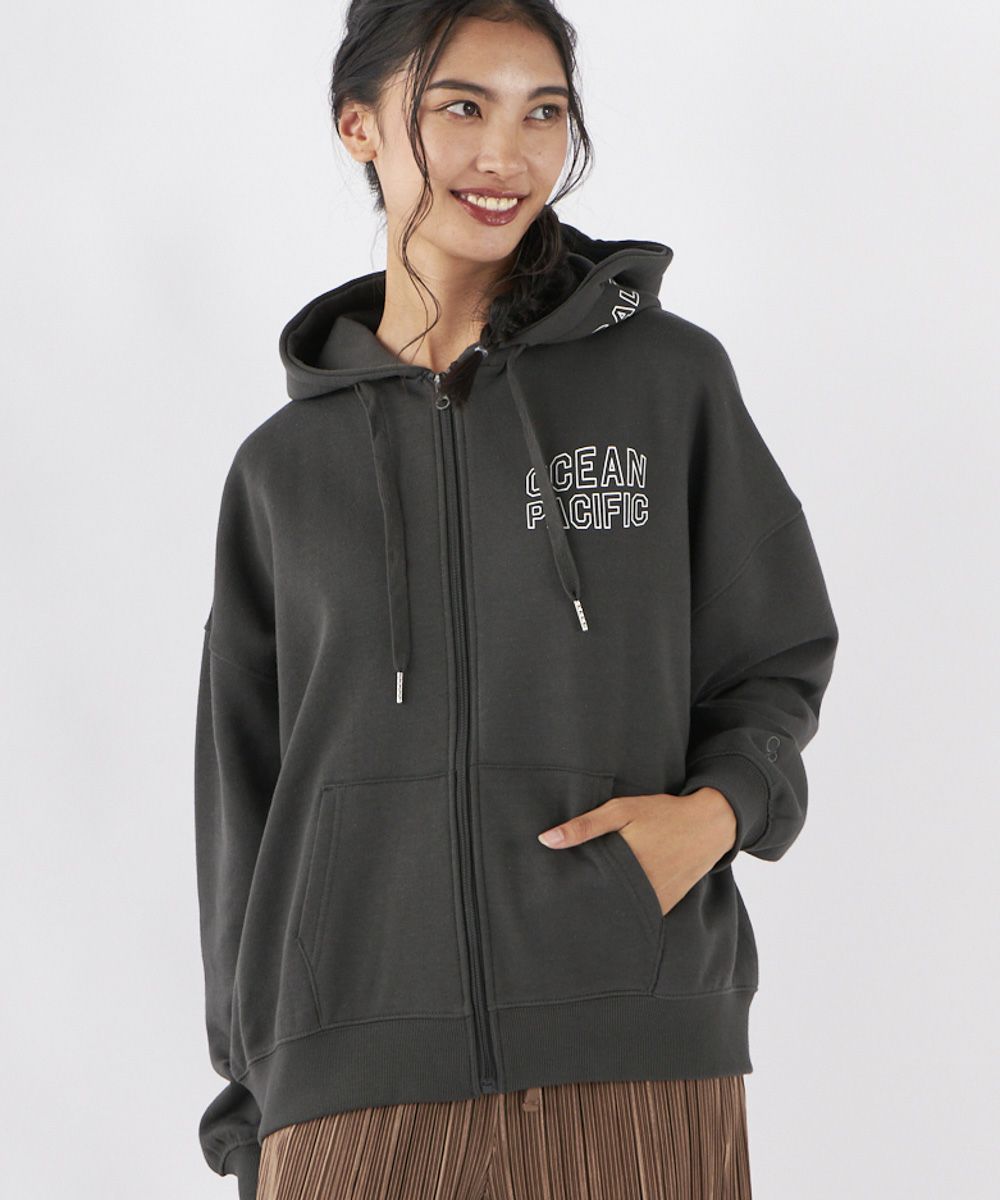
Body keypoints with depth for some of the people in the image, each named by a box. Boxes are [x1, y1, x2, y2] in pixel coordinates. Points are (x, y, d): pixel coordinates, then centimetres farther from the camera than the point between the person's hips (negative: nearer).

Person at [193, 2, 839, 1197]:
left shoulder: (671, 379, 6)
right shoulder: (286, 467, 11)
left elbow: (777, 664, 12)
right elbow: (247, 808, 14)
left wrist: (716, 808, -10)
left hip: (636, 1067, -1)